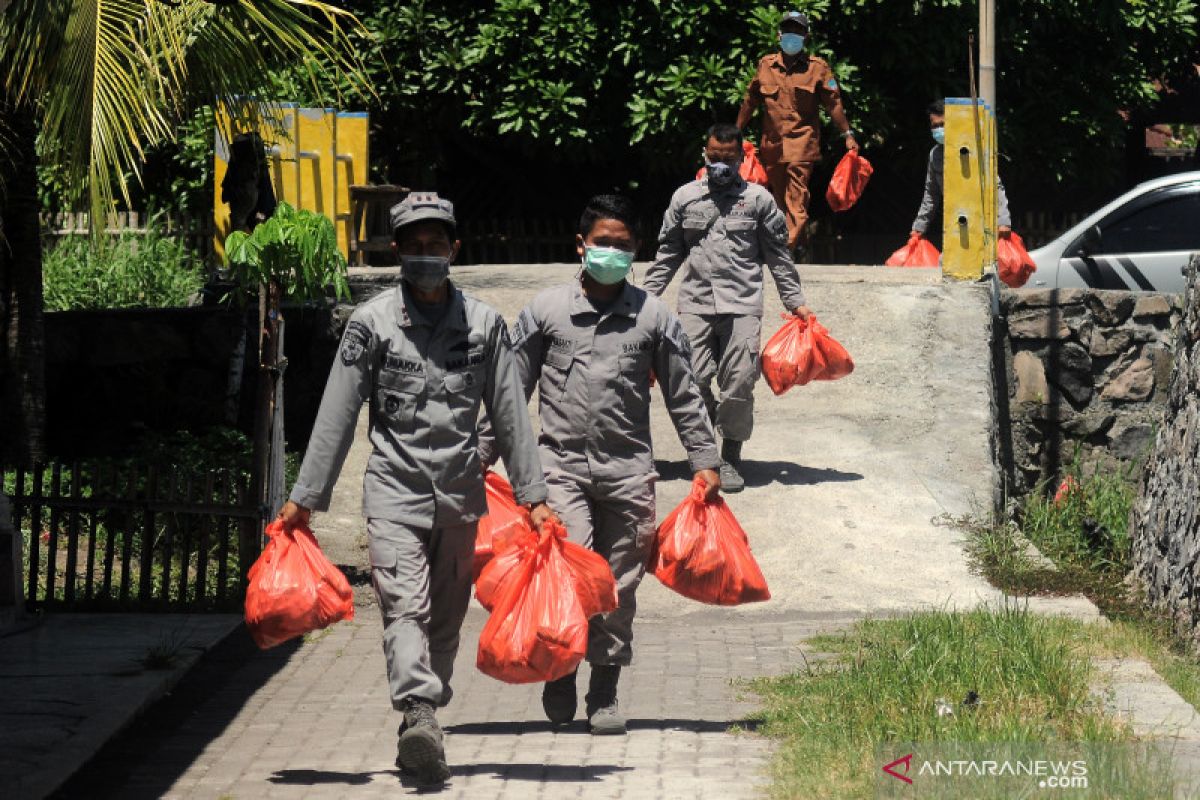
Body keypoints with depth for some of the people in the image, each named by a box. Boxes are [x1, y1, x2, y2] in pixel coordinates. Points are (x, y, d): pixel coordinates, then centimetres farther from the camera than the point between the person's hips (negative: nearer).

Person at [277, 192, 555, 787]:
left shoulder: (484, 324, 8)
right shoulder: (371, 323, 2)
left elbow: (509, 416, 11)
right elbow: (336, 416, 3)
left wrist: (532, 495, 7)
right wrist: (304, 497, 1)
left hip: (461, 493, 3)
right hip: (394, 490, -3)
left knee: (445, 619, 7)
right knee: (405, 608, -18)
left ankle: (416, 737, 15)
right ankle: (420, 715, -35)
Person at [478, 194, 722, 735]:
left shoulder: (654, 317, 6)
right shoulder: (546, 311, 5)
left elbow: (683, 397, 12)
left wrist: (705, 461, 7)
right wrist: (482, 454, 9)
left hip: (627, 468, 1)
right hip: (561, 462, -1)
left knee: (619, 586, 4)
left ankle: (604, 695, 16)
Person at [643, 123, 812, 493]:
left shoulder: (758, 199, 8)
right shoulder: (685, 197, 12)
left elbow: (778, 255, 12)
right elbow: (668, 254, 18)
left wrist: (795, 302, 10)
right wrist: (645, 296, 14)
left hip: (742, 304, -1)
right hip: (696, 303, 1)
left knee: (740, 381, -9)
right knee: (692, 378, -11)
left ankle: (730, 458, 5)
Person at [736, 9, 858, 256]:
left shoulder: (817, 68, 1)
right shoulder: (766, 65, 10)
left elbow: (834, 103, 3)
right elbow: (750, 101, 18)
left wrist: (848, 134, 0)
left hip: (802, 138, -4)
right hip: (772, 141, 4)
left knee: (796, 192, -18)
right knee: (778, 193, 10)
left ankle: (791, 241, -26)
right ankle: (800, 240, 23)